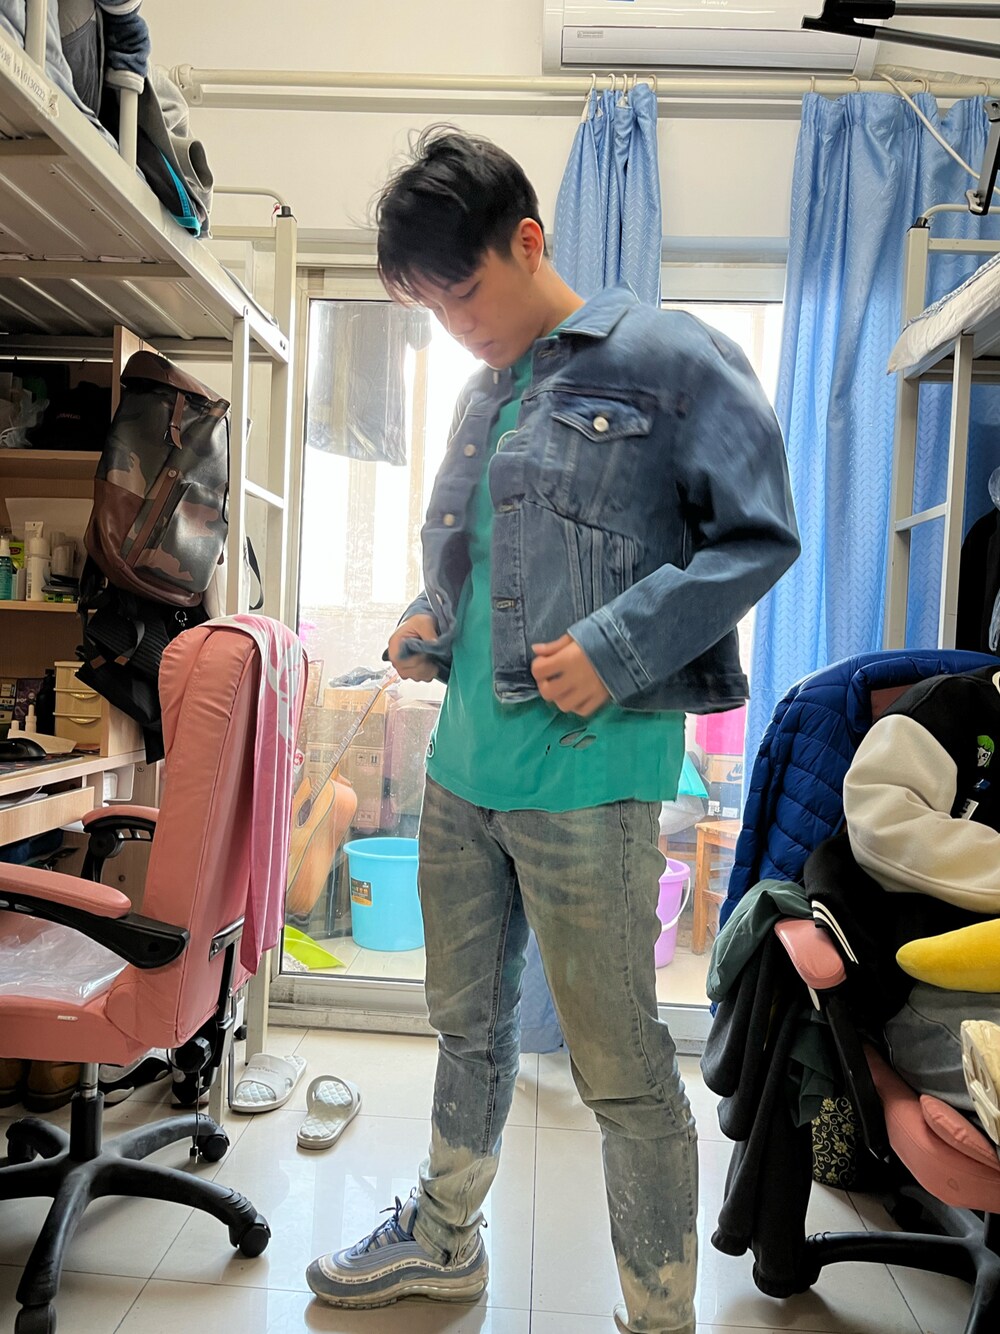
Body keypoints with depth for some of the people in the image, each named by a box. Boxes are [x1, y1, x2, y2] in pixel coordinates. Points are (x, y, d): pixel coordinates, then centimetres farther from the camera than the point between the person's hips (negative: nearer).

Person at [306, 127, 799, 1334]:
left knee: (619, 1064, 4)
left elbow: (759, 535, -8)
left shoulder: (670, 359, -6)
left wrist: (616, 649, -18)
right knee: (467, 1020, 22)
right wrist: (428, 620, 6)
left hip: (585, 774, -7)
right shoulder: (485, 394, 17)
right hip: (461, 763, 8)